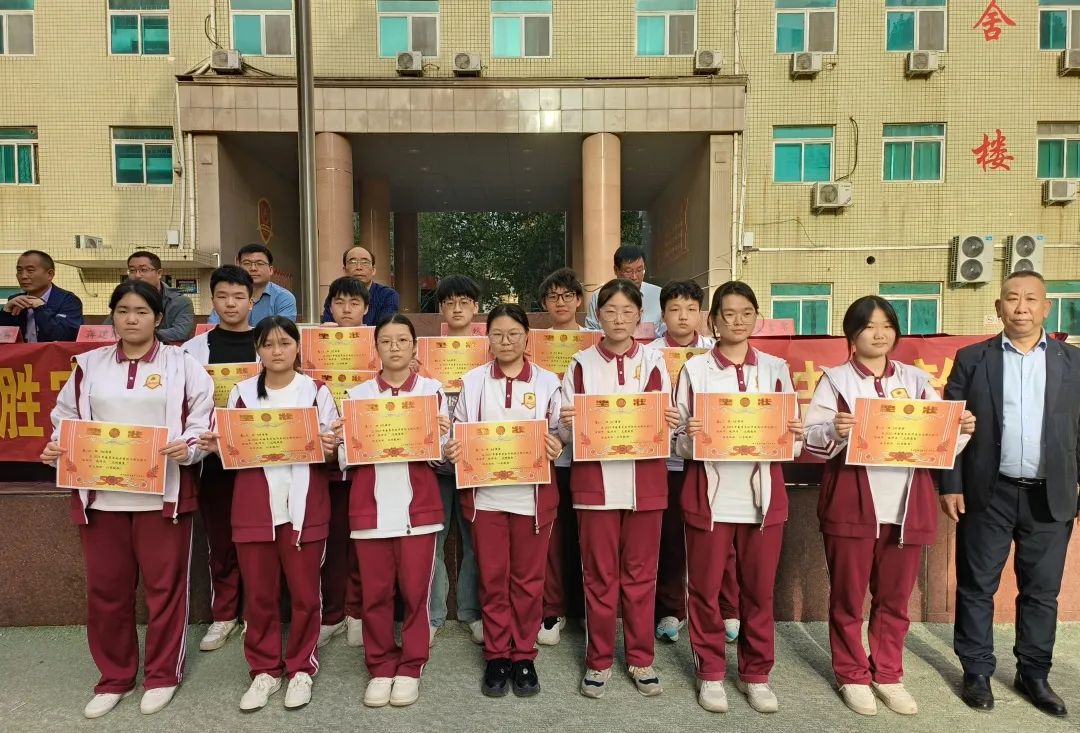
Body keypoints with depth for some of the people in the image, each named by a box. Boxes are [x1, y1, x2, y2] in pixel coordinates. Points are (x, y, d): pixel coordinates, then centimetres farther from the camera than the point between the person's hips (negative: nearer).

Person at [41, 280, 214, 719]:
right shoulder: (89, 365, 10)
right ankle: (114, 677, 29)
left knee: (164, 584, 5)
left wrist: (187, 447, -20)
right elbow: (66, 417, 14)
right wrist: (57, 447, -4)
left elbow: (203, 421, -2)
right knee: (106, 588, 11)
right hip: (101, 493, 3)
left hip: (162, 493, -3)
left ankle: (162, 674, 23)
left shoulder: (181, 365, 0)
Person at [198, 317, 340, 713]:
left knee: (304, 592, 6)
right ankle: (264, 670, 26)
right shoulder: (242, 393, 7)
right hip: (254, 508, 2)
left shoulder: (317, 391, 2)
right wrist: (213, 446, -10)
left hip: (304, 507, -2)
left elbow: (333, 448, 4)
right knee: (258, 594, 9)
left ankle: (301, 669, 24)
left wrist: (330, 448, -19)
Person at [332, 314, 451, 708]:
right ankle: (381, 667, 24)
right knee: (375, 592, 7)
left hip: (418, 506, -1)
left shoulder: (433, 390, 3)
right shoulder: (357, 395, 6)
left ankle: (410, 668, 21)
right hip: (370, 507, 1)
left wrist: (440, 436, -19)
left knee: (415, 591, 5)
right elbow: (345, 458, 5)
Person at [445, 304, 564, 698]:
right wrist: (452, 449, -11)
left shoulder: (547, 382, 2)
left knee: (528, 579, 9)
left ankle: (524, 655, 24)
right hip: (485, 493, 1)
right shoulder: (473, 381, 4)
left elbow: (559, 435, 7)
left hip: (532, 494, 0)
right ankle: (496, 656, 24)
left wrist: (556, 446, -15)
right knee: (492, 577, 9)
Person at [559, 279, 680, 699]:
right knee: (599, 575, 7)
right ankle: (599, 661, 22)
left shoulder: (653, 362, 5)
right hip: (595, 481, -1)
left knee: (641, 573, 10)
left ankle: (640, 659, 26)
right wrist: (566, 423, -20)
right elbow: (565, 434, 2)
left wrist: (671, 424, -16)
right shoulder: (581, 365, 3)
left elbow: (666, 424, 6)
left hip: (644, 481, 1)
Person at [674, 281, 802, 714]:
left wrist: (794, 434, -14)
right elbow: (680, 444, -1)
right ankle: (711, 674, 24)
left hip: (763, 494, 2)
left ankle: (756, 674, 28)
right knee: (705, 588, 7)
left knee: (760, 589, 10)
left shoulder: (776, 369, 6)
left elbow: (792, 440, 8)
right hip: (709, 493, -1)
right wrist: (689, 435, -22)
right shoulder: (694, 369, 0)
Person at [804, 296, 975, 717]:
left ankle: (888, 675, 30)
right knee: (848, 597, 7)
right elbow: (812, 438, -8)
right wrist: (834, 431, -28)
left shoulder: (916, 380, 11)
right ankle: (853, 676, 24)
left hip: (907, 506, 3)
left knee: (895, 598, 14)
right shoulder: (836, 379, 1)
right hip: (852, 505, -3)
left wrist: (961, 429, -11)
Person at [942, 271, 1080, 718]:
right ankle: (977, 672, 21)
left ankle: (1033, 674, 28)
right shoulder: (972, 359, 1)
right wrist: (950, 486, -5)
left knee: (1042, 591, 11)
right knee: (976, 588, 7)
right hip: (988, 494, -1)